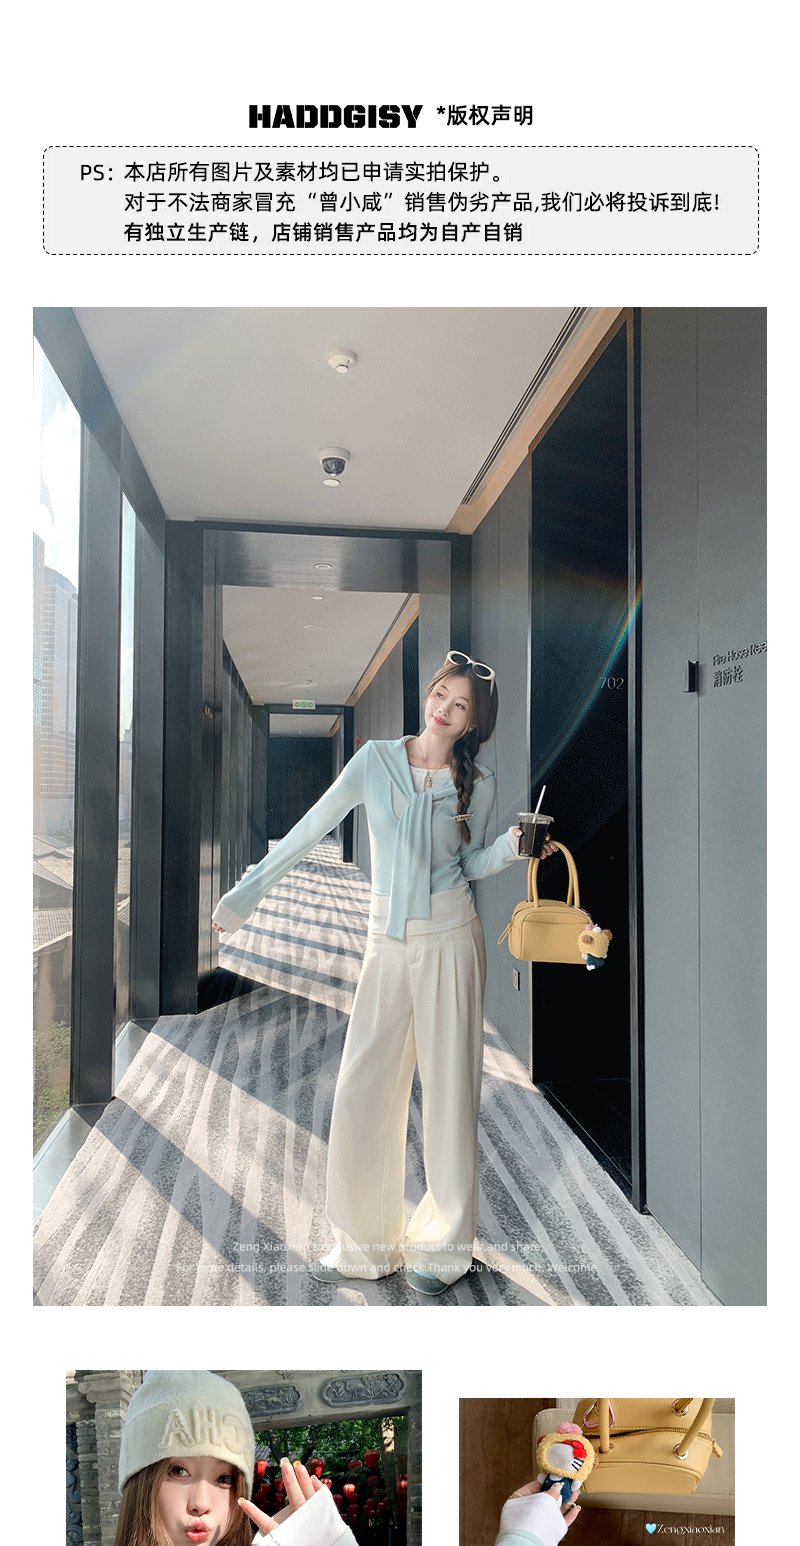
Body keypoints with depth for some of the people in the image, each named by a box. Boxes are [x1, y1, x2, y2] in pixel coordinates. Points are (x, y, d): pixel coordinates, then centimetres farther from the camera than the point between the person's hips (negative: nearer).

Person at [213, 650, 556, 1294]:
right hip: (387, 942, 1)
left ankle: (445, 1245, 26)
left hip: (449, 938, -1)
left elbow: (470, 864, 10)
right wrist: (245, 894, 0)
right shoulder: (376, 759, -1)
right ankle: (366, 1243, 23)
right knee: (363, 1088, 3)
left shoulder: (478, 782, 1)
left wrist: (510, 847, -11)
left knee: (449, 1086, 6)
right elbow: (310, 829, 0)